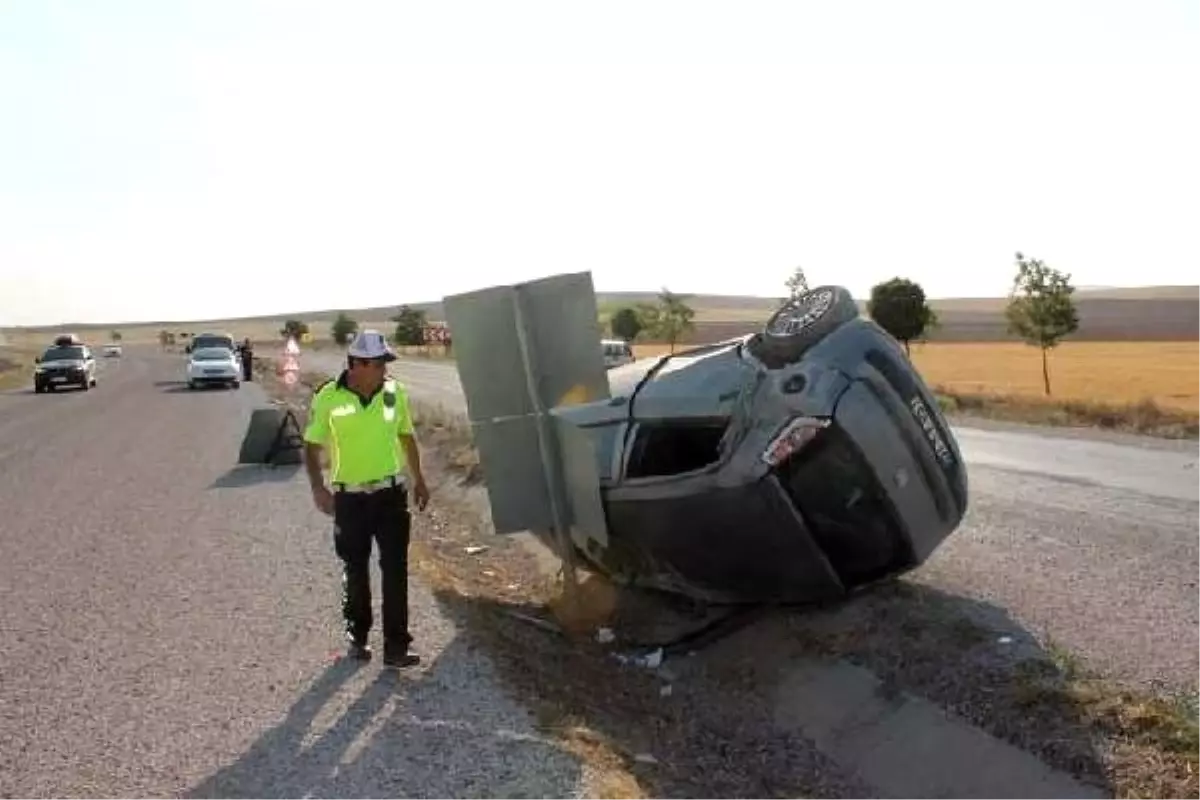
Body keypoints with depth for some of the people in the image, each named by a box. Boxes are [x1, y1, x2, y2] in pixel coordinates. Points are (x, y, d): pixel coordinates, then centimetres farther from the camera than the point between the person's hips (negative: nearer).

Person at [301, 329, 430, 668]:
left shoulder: (394, 391, -2)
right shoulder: (328, 397, -11)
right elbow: (312, 446, -3)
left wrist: (418, 479, 14)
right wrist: (318, 487, -15)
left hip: (391, 493, 1)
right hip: (350, 498, -1)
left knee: (395, 570, 0)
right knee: (355, 571, 13)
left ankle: (396, 645, 8)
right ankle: (357, 636, 32)